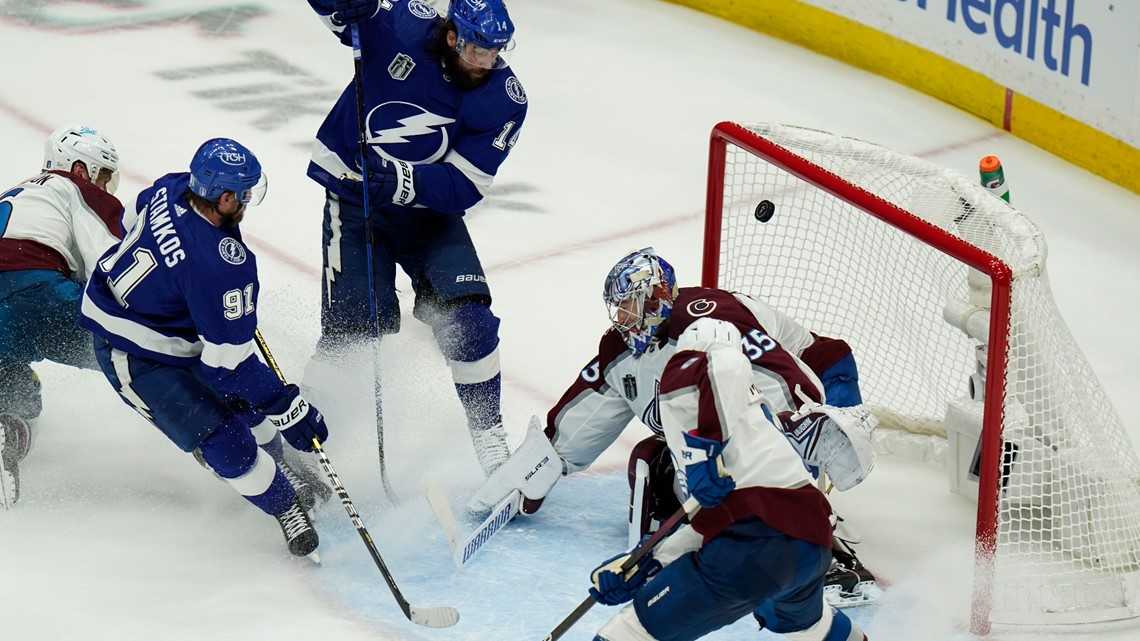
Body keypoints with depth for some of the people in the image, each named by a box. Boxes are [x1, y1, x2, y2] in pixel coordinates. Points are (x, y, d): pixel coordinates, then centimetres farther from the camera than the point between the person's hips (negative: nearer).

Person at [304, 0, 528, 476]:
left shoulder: (504, 101, -15)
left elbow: (463, 187, -19)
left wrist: (403, 179, -34)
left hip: (430, 210, 2)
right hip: (353, 201, -2)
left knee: (467, 318, -10)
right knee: (356, 328, -10)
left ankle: (489, 435, 5)